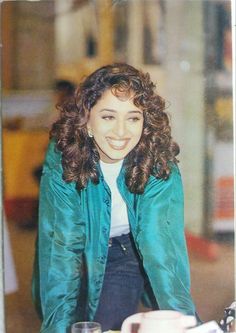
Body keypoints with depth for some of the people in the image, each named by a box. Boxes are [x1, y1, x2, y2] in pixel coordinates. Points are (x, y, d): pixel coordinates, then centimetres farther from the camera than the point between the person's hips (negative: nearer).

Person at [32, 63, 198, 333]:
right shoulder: (61, 161, -27)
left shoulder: (160, 165, -26)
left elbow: (160, 239, -34)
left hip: (127, 252, 0)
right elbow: (62, 244, -30)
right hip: (84, 254, 0)